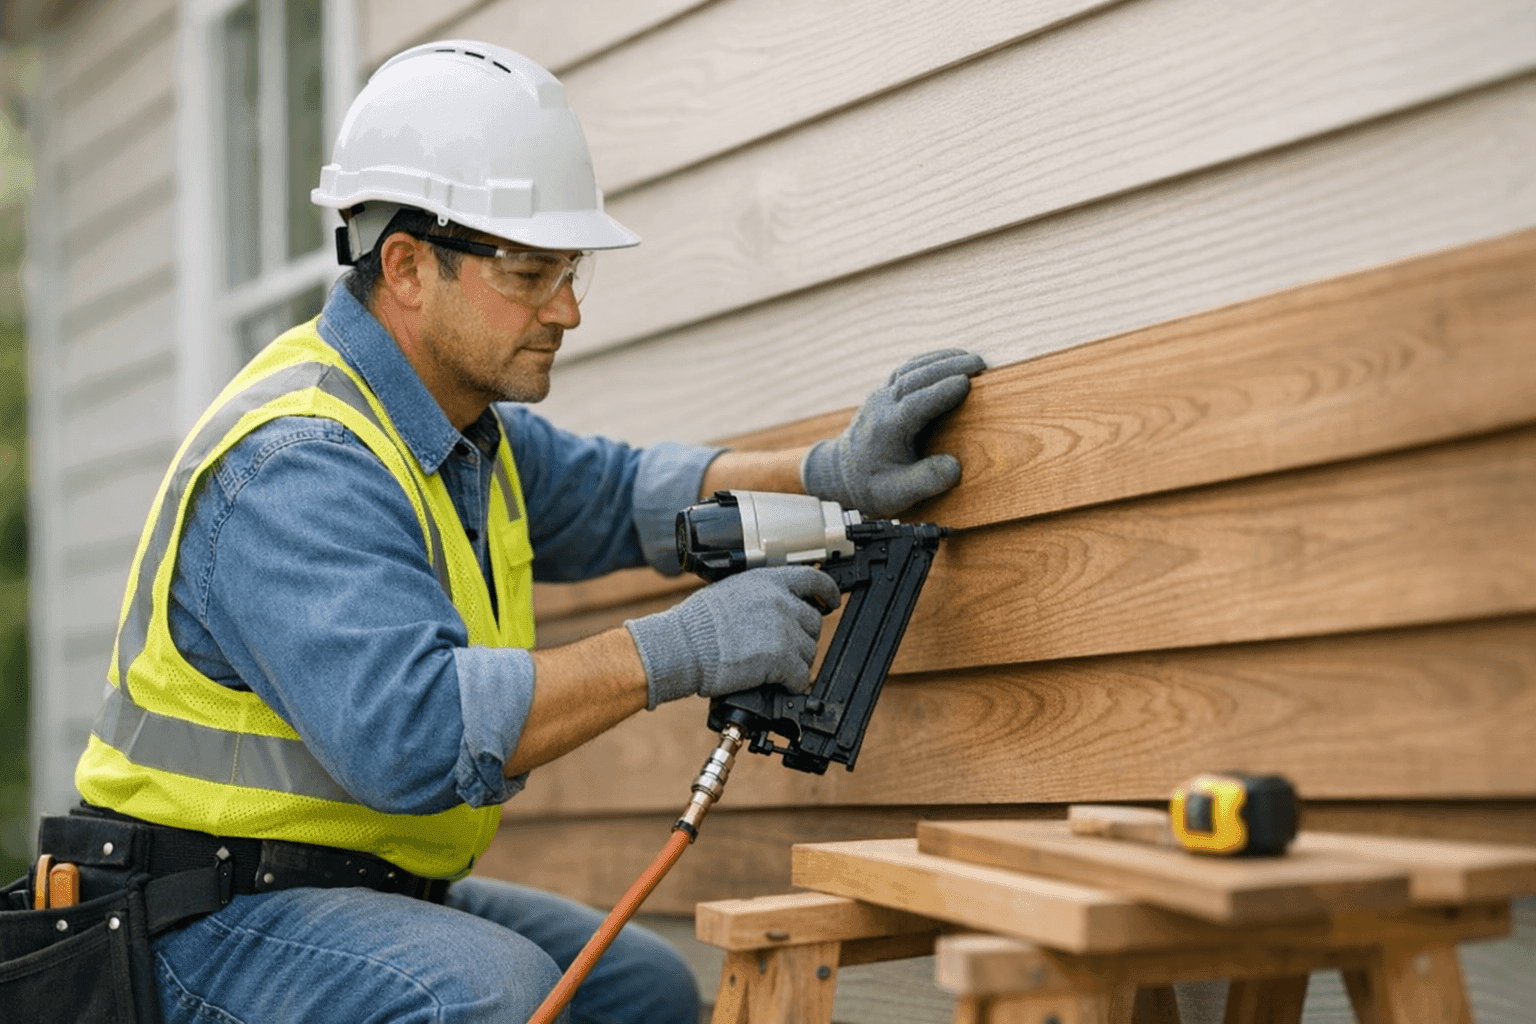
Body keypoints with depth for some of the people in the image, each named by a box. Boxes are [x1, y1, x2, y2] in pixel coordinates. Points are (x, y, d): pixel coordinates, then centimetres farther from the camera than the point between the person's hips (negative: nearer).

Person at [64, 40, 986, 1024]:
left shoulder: (457, 420, 8)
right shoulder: (297, 463, -24)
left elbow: (616, 498, 20)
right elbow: (403, 730, -36)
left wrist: (828, 474, 3)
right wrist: (675, 649, -32)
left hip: (380, 886, 10)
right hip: (209, 920, -10)